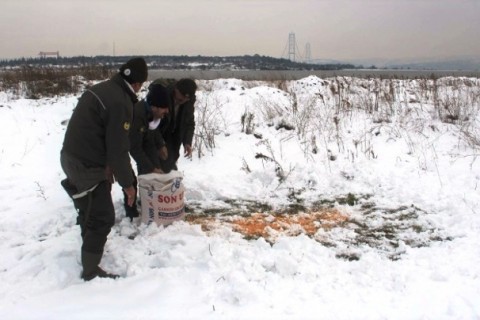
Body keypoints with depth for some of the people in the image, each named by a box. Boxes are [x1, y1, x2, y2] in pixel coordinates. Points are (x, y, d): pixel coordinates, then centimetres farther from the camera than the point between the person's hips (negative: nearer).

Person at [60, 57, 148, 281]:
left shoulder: (100, 89, 8)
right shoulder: (121, 102, -22)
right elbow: (118, 148, -21)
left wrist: (106, 165, 14)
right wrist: (127, 183, -10)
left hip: (71, 157, 10)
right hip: (87, 166, -10)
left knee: (89, 207, 27)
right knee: (103, 217, 2)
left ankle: (90, 245, 48)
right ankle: (91, 271, 12)